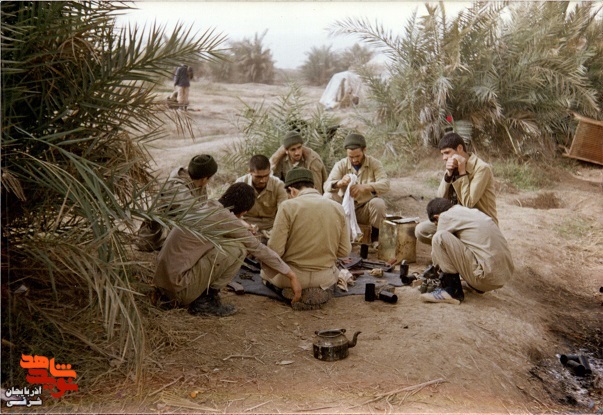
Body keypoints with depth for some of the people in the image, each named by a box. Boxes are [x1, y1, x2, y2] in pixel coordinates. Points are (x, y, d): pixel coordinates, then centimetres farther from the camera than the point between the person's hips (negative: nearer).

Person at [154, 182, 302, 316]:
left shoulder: (208, 208, 11)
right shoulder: (226, 218, -13)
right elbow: (258, 249, -5)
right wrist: (292, 276, 4)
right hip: (178, 287, -9)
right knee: (238, 248, -12)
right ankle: (205, 301, -3)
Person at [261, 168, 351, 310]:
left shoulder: (288, 206, -15)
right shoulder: (337, 208, -3)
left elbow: (275, 250, -17)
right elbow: (344, 251, -1)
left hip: (293, 276, -4)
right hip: (326, 278, 4)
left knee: (266, 270, 30)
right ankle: (321, 290, 9)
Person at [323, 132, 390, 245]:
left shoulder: (374, 163, -6)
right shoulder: (340, 165, -5)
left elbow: (385, 185, -21)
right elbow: (327, 185, -19)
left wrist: (364, 187, -41)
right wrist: (340, 183, -44)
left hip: (365, 210, 0)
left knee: (378, 203, -32)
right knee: (328, 196, -25)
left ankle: (375, 238, -6)